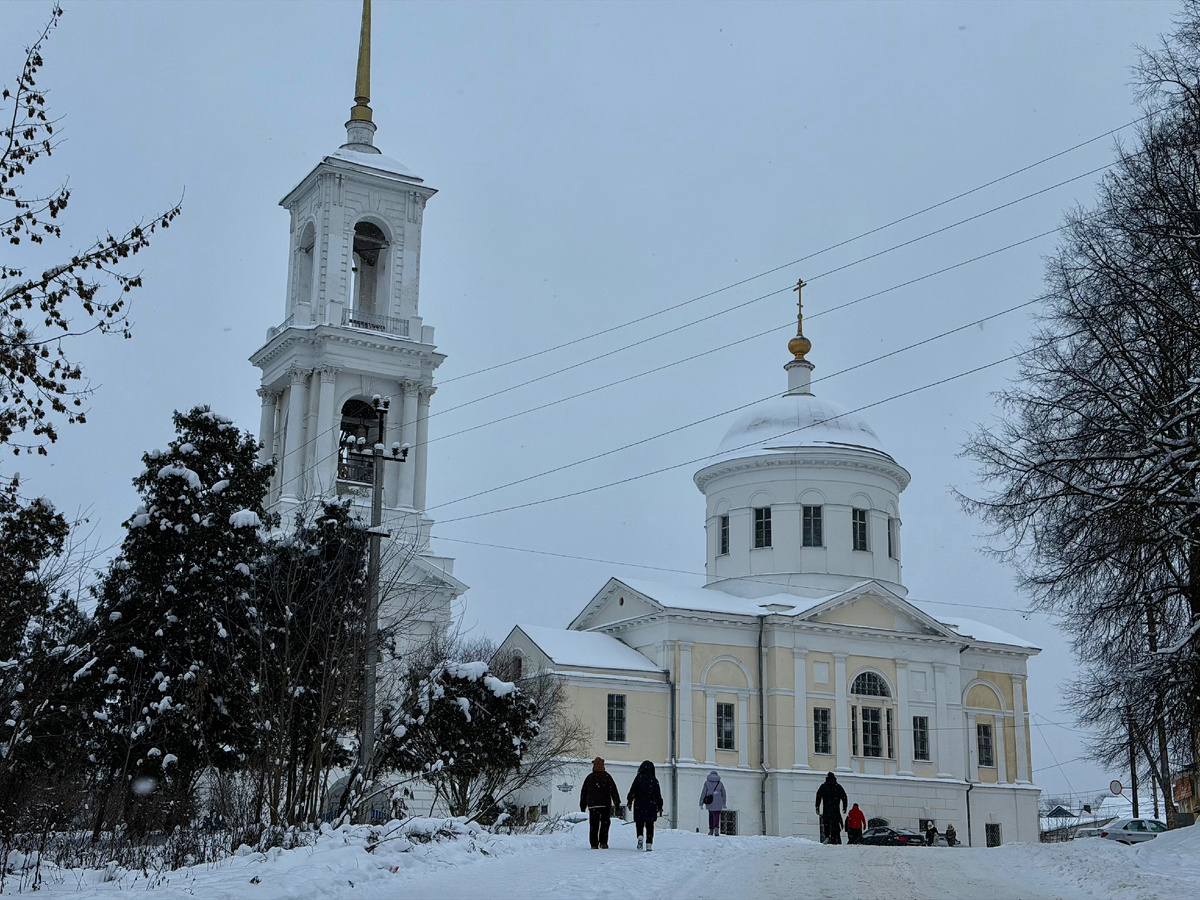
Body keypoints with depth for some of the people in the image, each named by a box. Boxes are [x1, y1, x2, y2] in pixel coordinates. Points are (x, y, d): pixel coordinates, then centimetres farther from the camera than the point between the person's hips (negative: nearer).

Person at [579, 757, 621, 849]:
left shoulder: (589, 777, 8)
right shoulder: (607, 776, 0)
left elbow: (583, 793, 12)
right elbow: (613, 790, -4)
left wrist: (582, 806, 19)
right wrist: (617, 802, -1)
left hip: (592, 805, 2)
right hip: (605, 804, -2)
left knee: (593, 825, 4)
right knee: (605, 824, 6)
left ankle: (594, 844, 0)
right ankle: (603, 843, -2)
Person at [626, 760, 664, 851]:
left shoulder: (639, 778, -3)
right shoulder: (654, 780, 5)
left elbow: (632, 791, -5)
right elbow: (658, 795, 9)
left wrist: (629, 802, 4)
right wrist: (660, 807, 17)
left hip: (639, 806, -2)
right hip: (651, 806, 2)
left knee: (639, 823, 10)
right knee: (650, 825, 7)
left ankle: (640, 837, -15)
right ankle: (649, 844, 1)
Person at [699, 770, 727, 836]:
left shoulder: (707, 783, 1)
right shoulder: (720, 783, 5)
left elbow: (703, 793, -2)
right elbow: (723, 793, 10)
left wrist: (701, 803, -1)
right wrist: (724, 803, 20)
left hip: (710, 803, 1)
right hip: (718, 803, -1)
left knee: (711, 815, 17)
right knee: (717, 816, -1)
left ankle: (711, 830, 21)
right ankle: (716, 828, -24)